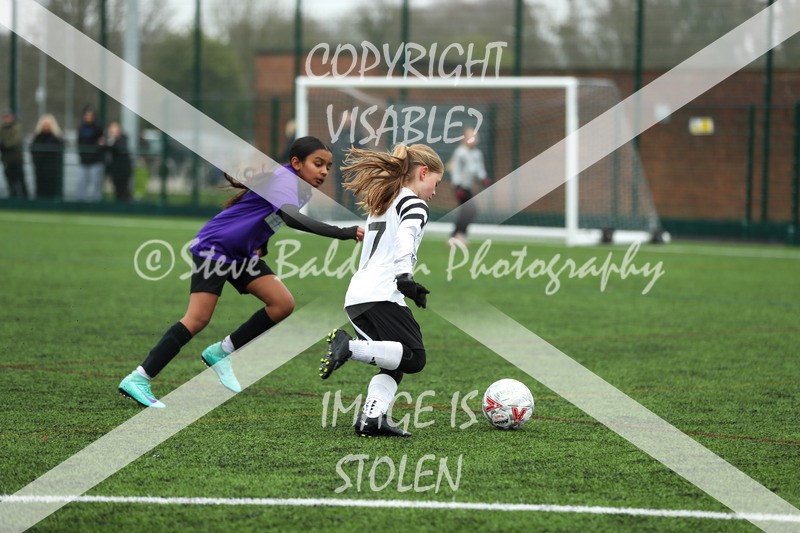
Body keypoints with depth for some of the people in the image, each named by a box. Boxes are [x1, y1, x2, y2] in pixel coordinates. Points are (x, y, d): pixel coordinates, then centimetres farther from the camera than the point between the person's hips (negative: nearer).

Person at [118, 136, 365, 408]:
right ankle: (137, 380, -13)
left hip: (241, 253, 9)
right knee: (198, 319, -15)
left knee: (283, 304, -6)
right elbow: (292, 218, -42)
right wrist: (343, 233, -47)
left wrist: (260, 244, 11)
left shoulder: (301, 188, 8)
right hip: (213, 246, -9)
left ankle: (221, 353, 7)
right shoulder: (284, 179, -22)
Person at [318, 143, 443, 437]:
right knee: (414, 358, -9)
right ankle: (351, 346, -25)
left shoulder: (381, 205, 26)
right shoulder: (415, 204, 0)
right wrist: (404, 276, -32)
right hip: (381, 296, -9)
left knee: (394, 362, 12)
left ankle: (372, 418, -6)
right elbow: (405, 235, -22)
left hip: (355, 296, 9)